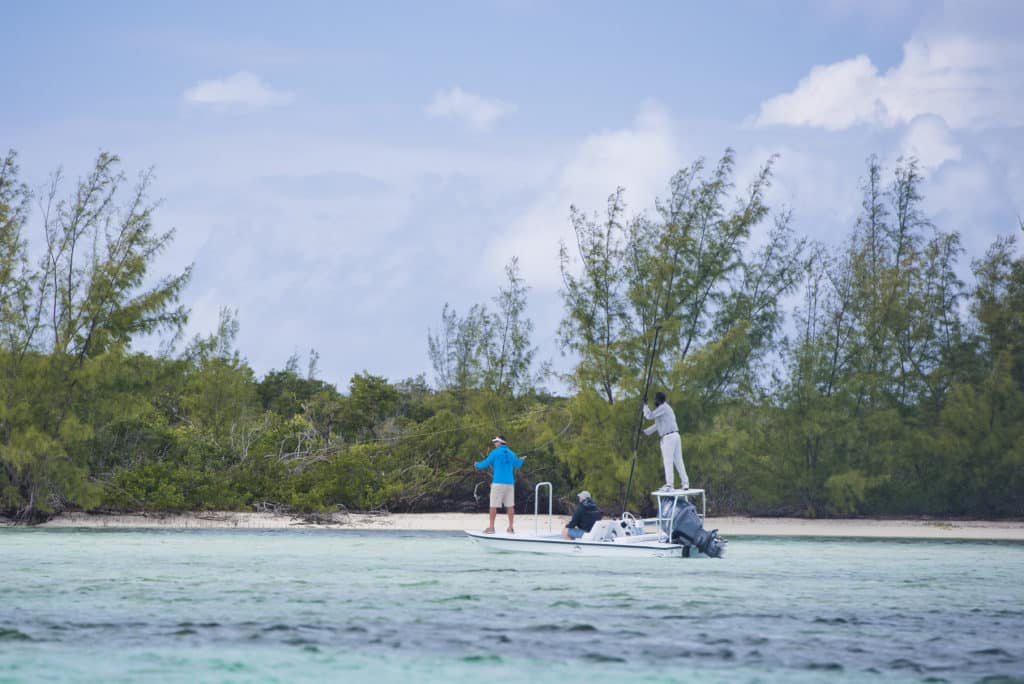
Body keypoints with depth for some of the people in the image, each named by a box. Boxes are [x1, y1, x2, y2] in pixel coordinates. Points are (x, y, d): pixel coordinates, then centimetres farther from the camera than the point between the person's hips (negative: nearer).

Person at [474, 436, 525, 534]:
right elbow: (517, 466, 25)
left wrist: (477, 465, 22)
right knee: (510, 505, 7)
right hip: (509, 483, 5)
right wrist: (521, 460, 47)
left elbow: (485, 464, 0)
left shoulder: (495, 453, -5)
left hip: (498, 483, -5)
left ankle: (491, 527, -3)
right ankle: (511, 528, 5)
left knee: (493, 505, -1)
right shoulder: (511, 454, 10)